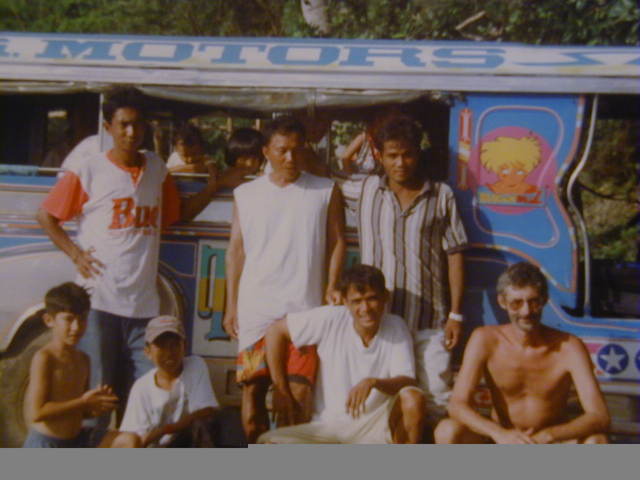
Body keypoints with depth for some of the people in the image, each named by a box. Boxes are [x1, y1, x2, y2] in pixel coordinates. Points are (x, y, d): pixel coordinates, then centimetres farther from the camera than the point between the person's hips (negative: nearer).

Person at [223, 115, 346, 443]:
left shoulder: (326, 192, 7)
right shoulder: (246, 195, 10)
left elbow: (337, 242, 6)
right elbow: (236, 251, 11)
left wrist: (331, 287, -8)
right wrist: (231, 306, 6)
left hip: (305, 308, -1)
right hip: (255, 307, 2)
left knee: (299, 389, -7)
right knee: (252, 388, 3)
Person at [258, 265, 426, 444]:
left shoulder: (396, 327, -6)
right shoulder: (332, 319, -9)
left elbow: (408, 382, -13)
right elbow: (276, 331, -3)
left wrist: (373, 382, -34)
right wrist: (284, 393, -2)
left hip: (374, 427, 0)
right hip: (328, 427, 1)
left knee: (413, 398, -30)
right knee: (269, 443, -23)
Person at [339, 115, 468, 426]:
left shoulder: (441, 196, 4)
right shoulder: (363, 191, 7)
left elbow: (454, 256, 4)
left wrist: (456, 314, 0)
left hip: (430, 321, -1)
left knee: (436, 400, 1)